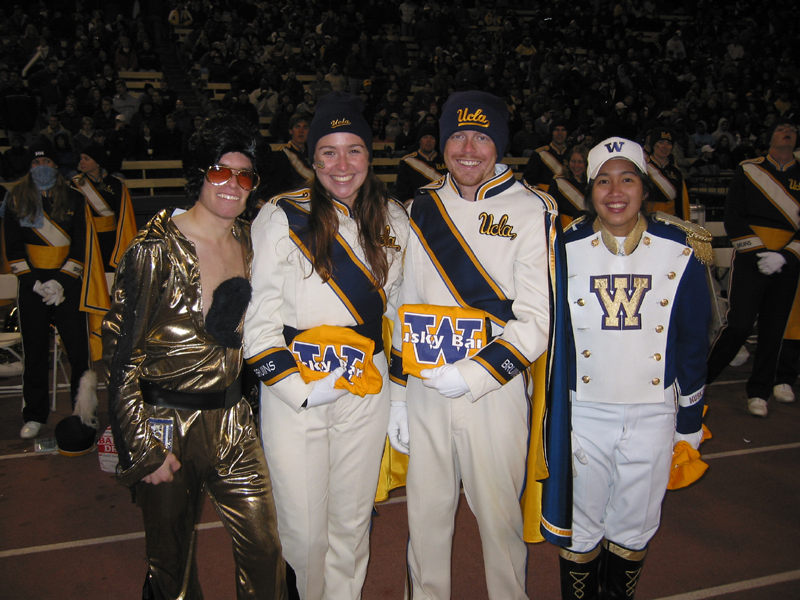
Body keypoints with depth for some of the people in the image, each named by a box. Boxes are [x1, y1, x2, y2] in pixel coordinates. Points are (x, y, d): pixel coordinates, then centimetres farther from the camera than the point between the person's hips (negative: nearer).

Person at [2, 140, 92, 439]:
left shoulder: (74, 198, 3)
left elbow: (81, 244, -1)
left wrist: (61, 280, -10)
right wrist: (32, 281, -6)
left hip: (67, 285, -1)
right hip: (32, 285, 1)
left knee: (78, 350, -3)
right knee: (35, 353, 6)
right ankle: (35, 416, 16)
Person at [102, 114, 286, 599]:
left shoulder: (248, 242, 6)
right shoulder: (157, 249, -13)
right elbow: (121, 349, -12)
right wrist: (144, 445, -13)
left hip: (232, 418, 5)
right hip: (167, 422, -4)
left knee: (265, 548, 6)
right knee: (173, 556, 14)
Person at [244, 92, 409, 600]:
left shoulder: (392, 220, 5)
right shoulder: (281, 217, -7)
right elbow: (260, 315, -7)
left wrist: (405, 390, 11)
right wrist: (299, 390, -12)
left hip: (365, 391, 3)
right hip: (292, 391, -3)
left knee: (352, 519, 15)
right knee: (304, 529, 5)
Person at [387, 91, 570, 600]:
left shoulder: (530, 211, -6)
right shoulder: (424, 207, 8)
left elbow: (536, 321, -9)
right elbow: (406, 308, 12)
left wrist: (471, 375, -18)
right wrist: (399, 396, 10)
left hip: (495, 392, -3)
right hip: (424, 391, 4)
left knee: (499, 515, 10)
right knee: (426, 511, 15)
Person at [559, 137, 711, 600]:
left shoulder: (681, 252, -4)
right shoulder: (566, 250, -6)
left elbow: (694, 344, 3)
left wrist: (690, 423, 6)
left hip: (653, 417, 1)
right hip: (582, 413, 0)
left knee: (634, 529, 16)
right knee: (579, 527, 13)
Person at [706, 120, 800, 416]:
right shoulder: (747, 170, 6)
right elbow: (733, 219, 1)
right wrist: (759, 250, -9)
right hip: (750, 261, -3)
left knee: (773, 331, 6)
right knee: (739, 325, -11)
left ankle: (759, 393, 19)